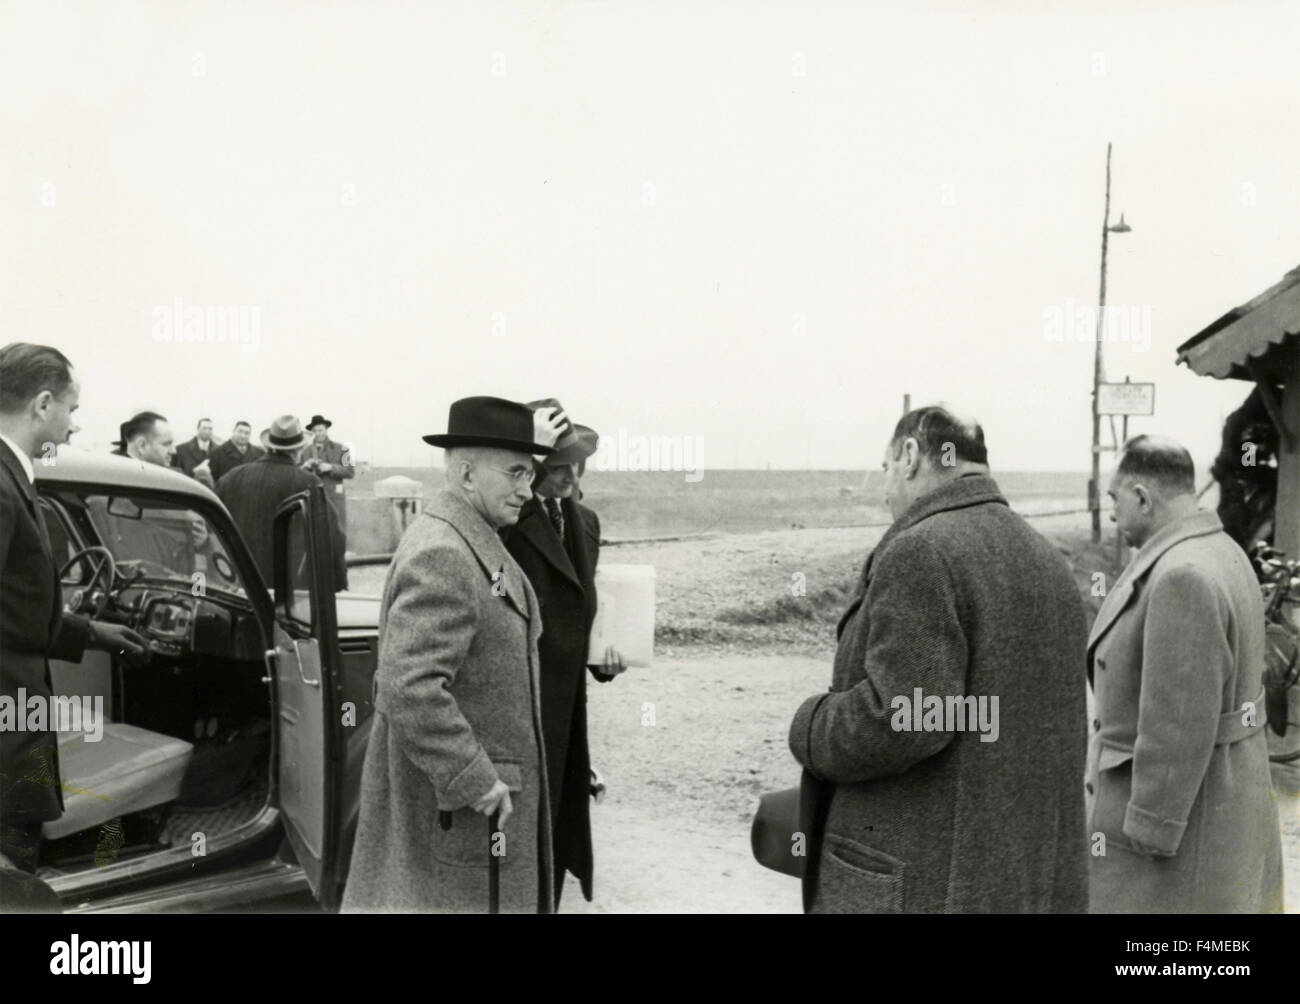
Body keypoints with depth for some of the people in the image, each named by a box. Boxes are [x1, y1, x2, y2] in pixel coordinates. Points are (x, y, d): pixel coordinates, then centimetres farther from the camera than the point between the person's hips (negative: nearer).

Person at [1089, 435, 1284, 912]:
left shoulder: (1183, 578, -26)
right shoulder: (1219, 556, 7)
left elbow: (1180, 721, -27)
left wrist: (1150, 833, -21)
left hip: (1173, 810, -10)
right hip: (1215, 793, 10)